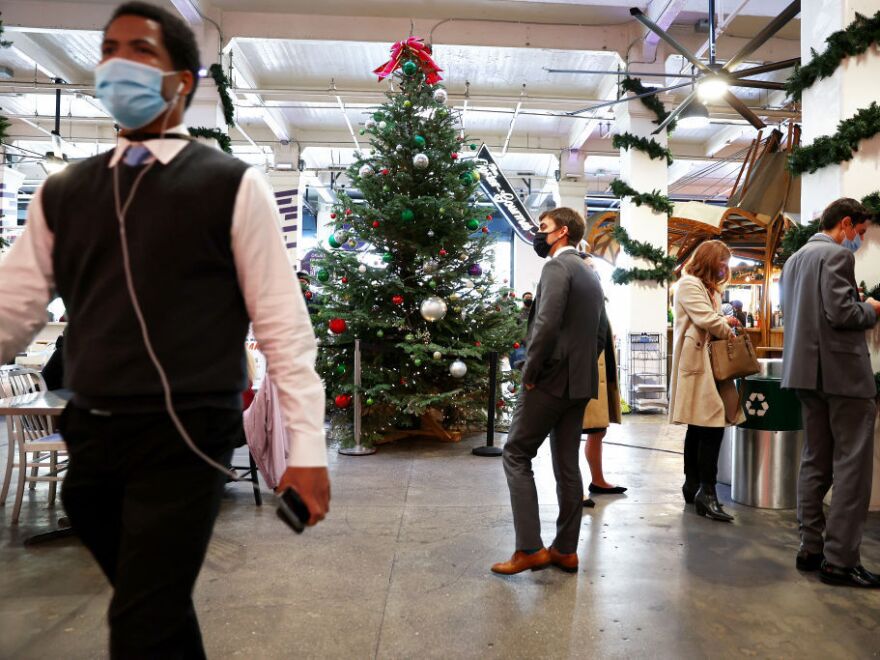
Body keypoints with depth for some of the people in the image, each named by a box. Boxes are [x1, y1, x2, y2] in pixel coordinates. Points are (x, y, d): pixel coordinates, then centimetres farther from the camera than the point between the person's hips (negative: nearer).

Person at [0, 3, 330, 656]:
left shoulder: (232, 186, -5)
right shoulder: (61, 193, 9)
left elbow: (282, 322, -7)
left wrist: (308, 445, -10)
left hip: (185, 438, -4)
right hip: (91, 436, 5)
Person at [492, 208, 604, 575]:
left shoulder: (557, 266, -11)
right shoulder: (590, 275, 17)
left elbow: (547, 324, -23)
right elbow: (597, 332, 20)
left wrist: (529, 372, -15)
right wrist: (581, 367, 17)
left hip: (552, 378, -9)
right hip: (580, 381, 9)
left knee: (516, 455, 0)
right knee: (567, 465, 11)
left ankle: (530, 548, -1)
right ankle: (566, 549, 18)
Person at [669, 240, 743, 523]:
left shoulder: (708, 288, 27)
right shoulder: (689, 284, -6)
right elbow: (707, 320, -15)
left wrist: (724, 322, 4)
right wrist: (728, 326, 3)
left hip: (708, 362, 10)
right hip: (696, 363, -10)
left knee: (700, 426, 11)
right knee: (712, 425, -15)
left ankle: (693, 485, 18)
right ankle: (707, 492, -13)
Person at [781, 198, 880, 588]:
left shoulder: (794, 260, 17)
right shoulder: (837, 255, -11)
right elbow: (840, 314, -20)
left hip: (808, 371, 9)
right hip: (842, 371, -9)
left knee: (815, 461, 12)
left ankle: (811, 548, 17)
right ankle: (839, 560, -1)